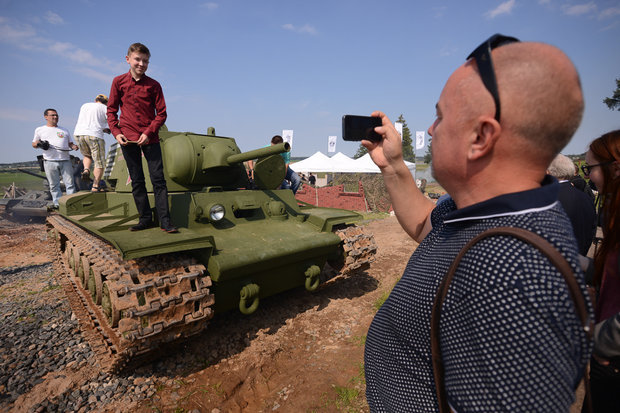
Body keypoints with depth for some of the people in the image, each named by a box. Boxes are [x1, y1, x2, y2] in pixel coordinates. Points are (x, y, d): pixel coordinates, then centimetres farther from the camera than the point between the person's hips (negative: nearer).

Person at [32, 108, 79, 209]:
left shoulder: (64, 130, 21)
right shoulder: (40, 130, 17)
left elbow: (70, 143, 19)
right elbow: (34, 144, 19)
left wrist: (74, 146, -5)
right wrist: (39, 144, -5)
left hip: (65, 160, 1)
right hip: (50, 162, -1)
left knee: (70, 183, -5)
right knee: (54, 185, 0)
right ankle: (57, 203, 4)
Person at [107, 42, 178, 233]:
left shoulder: (154, 85, 4)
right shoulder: (119, 82, 7)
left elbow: (161, 113, 2)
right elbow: (111, 110, 11)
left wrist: (149, 132, -10)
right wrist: (116, 132, -3)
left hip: (149, 138, -1)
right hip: (127, 139, 2)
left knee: (158, 179, -5)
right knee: (136, 181, 6)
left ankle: (165, 221, -2)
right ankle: (145, 219, 15)